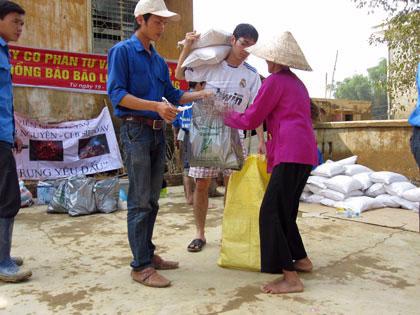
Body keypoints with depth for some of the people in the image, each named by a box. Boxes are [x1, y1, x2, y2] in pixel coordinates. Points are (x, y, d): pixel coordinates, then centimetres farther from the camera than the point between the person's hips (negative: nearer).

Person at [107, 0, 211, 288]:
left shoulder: (159, 60, 18)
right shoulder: (122, 51, -3)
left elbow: (173, 95, 20)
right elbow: (116, 93, -13)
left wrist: (202, 94, 6)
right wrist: (156, 106, -22)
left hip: (158, 132, 7)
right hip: (136, 130, -7)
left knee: (152, 199, 11)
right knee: (140, 201, -6)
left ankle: (148, 254, 22)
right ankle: (140, 266, 1)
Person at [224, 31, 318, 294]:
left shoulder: (275, 81, -3)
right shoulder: (297, 83, 22)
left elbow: (250, 120, -1)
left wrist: (226, 116, 15)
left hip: (291, 153, -9)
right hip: (306, 151, 9)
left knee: (273, 211, -7)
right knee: (286, 209, 17)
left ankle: (291, 278, -6)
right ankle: (301, 259, 25)